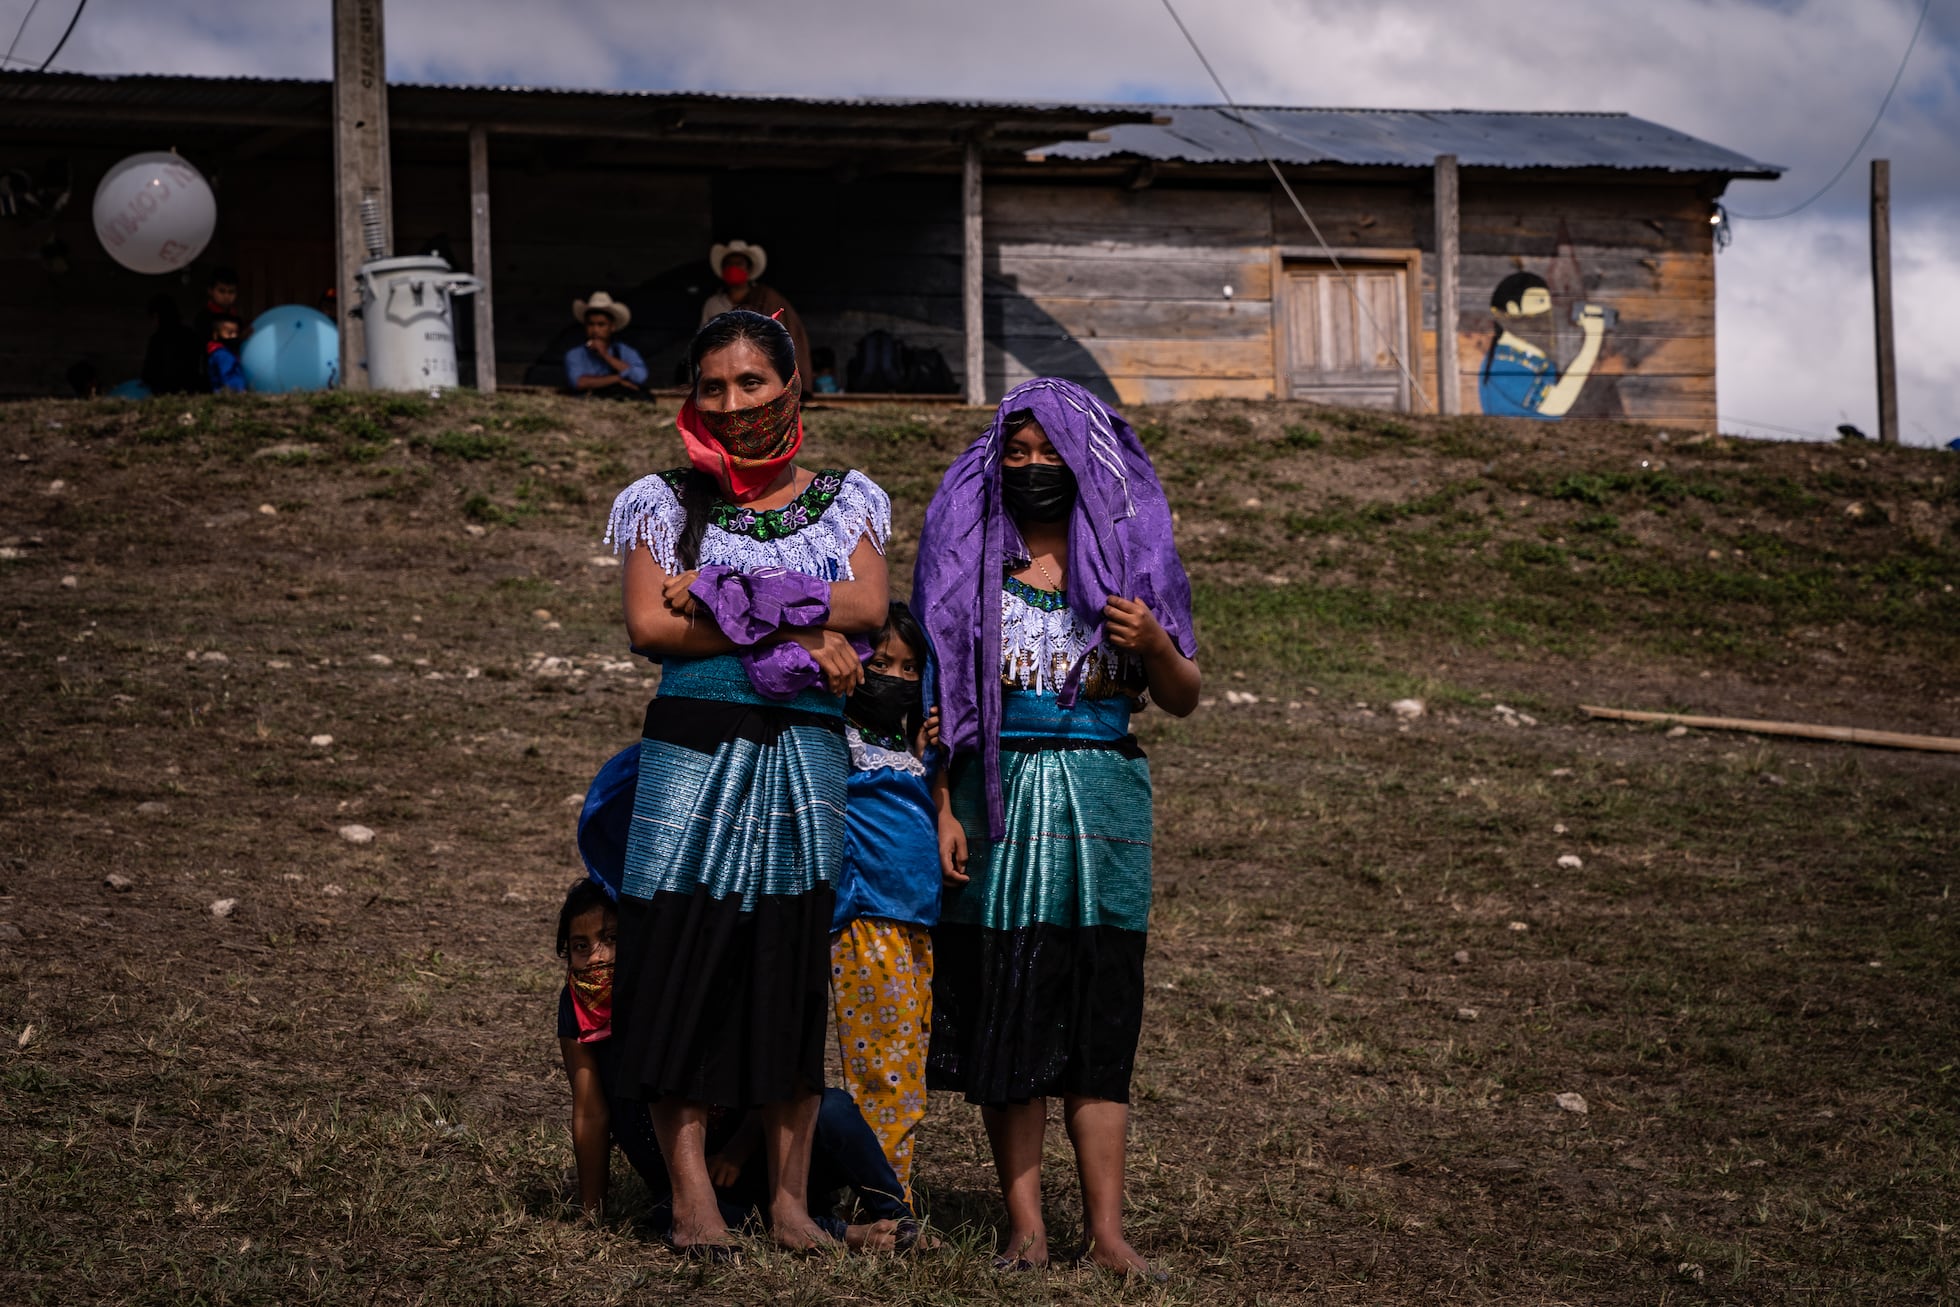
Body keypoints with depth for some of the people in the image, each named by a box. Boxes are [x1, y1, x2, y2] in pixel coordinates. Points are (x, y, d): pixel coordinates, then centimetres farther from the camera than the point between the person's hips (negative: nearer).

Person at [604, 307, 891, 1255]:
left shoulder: (844, 501, 13)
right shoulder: (666, 502, 9)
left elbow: (868, 607, -4)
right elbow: (647, 626, -5)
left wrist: (728, 600, -11)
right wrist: (794, 634, -10)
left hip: (807, 753, 1)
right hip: (695, 749, -1)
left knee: (797, 970, 1)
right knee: (684, 961, -7)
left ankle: (789, 1195, 7)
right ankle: (691, 1195, -3)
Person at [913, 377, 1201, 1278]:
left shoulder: (1130, 554, 8)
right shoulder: (969, 559, 7)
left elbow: (1182, 700, 11)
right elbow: (942, 696, 5)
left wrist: (1154, 643, -10)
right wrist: (944, 810, -4)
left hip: (1101, 796, 0)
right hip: (998, 795, 0)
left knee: (1101, 1012, -2)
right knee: (1004, 1011, -2)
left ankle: (1106, 1230, -2)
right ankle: (1024, 1226, 4)